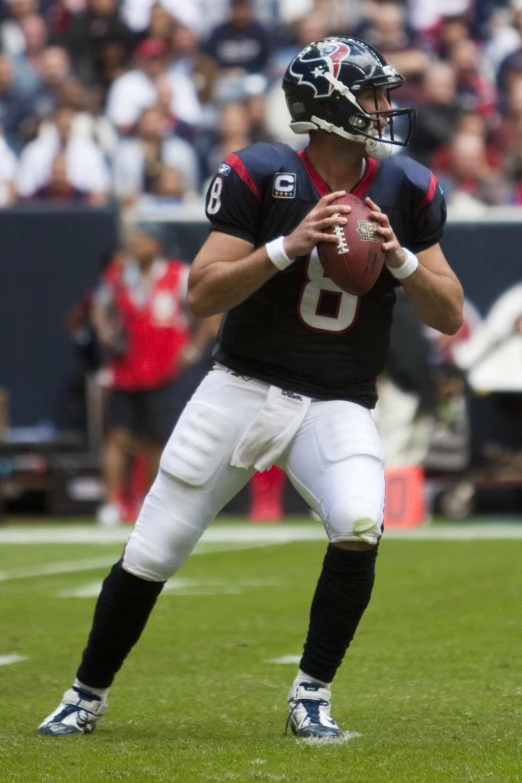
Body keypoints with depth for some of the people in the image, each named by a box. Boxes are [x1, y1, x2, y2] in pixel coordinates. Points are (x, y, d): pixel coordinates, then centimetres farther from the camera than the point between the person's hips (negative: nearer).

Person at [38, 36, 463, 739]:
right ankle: (88, 695, 23)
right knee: (151, 555, 1)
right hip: (242, 390, -1)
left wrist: (399, 258, -15)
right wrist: (289, 246, -24)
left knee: (360, 524, -27)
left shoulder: (407, 191, 0)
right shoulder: (259, 177, -9)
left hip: (335, 408, 1)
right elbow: (202, 295, -13)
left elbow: (449, 316, 2)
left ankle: (310, 698, -10)